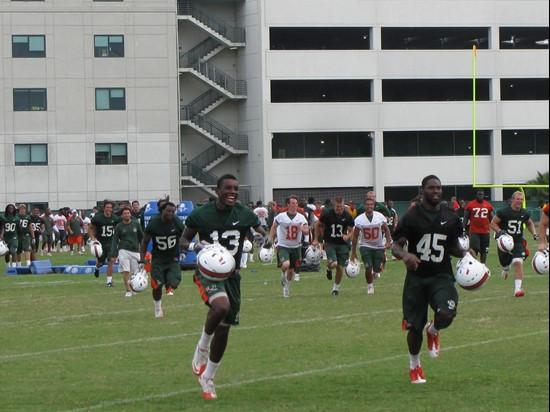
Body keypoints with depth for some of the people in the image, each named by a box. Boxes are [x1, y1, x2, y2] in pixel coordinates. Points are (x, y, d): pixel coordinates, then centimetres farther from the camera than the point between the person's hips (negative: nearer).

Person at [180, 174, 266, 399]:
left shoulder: (245, 214, -1)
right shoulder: (201, 215, -8)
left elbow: (263, 234, 6)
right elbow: (183, 240, 1)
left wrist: (264, 239, -19)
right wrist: (196, 247, -21)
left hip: (232, 274, 4)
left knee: (224, 328, 8)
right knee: (221, 305, -35)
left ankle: (208, 377, 26)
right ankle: (202, 346, -8)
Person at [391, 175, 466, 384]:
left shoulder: (450, 217, 6)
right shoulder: (412, 216, -4)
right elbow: (395, 245, -5)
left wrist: (464, 254, -4)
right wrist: (404, 255, -28)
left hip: (442, 276, 1)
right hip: (417, 277, -1)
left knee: (446, 314, -24)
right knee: (415, 327, 3)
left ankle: (433, 331, 14)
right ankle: (414, 365, 29)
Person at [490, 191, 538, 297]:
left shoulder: (524, 214, 0)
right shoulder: (503, 212, -13)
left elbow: (529, 223, 21)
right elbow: (493, 223, -6)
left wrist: (534, 234, 9)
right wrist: (500, 232, -22)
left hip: (518, 241, 1)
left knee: (518, 263, -19)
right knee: (505, 263, 14)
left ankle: (518, 288, -23)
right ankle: (506, 268, 57)